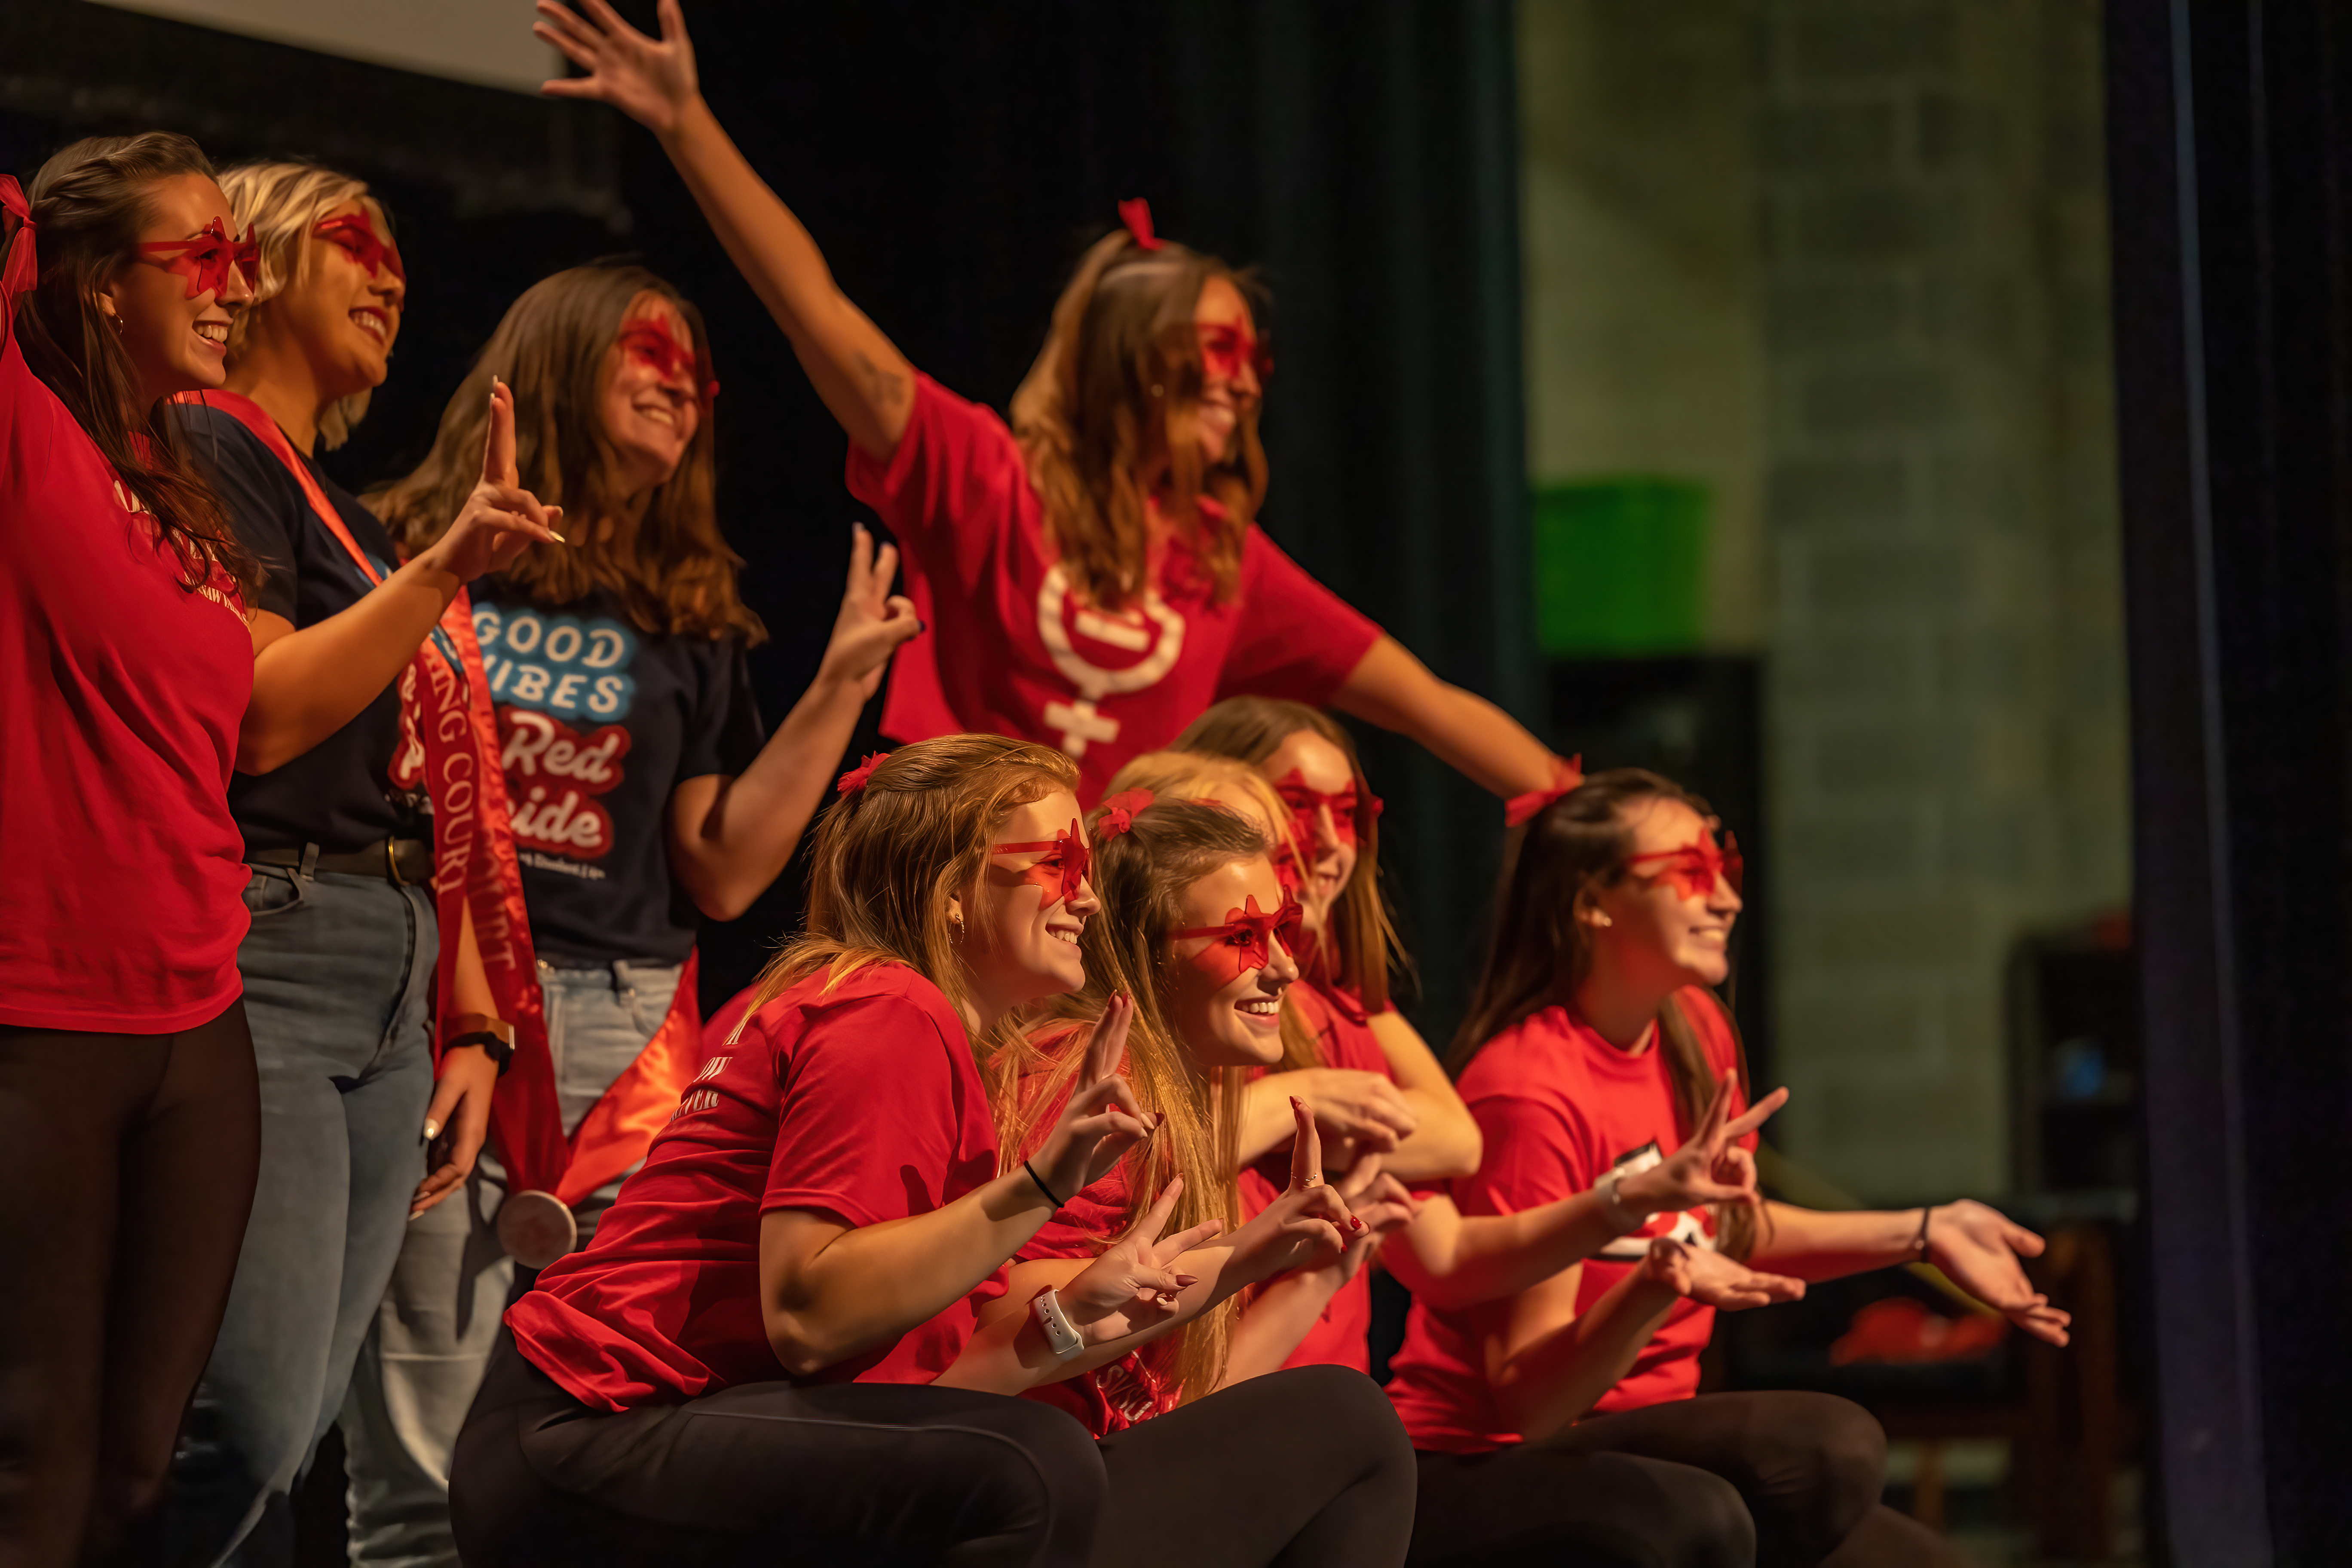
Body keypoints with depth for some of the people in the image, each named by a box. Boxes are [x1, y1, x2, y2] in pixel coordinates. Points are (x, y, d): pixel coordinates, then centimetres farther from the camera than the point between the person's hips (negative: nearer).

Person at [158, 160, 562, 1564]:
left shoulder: (354, 522, 24)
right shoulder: (211, 453, -3)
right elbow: (261, 720, -14)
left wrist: (470, 1023, 18)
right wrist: (447, 569, -20)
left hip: (394, 997, 9)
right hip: (269, 958, -9)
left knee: (290, 1437, 5)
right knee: (251, 1425, -18)